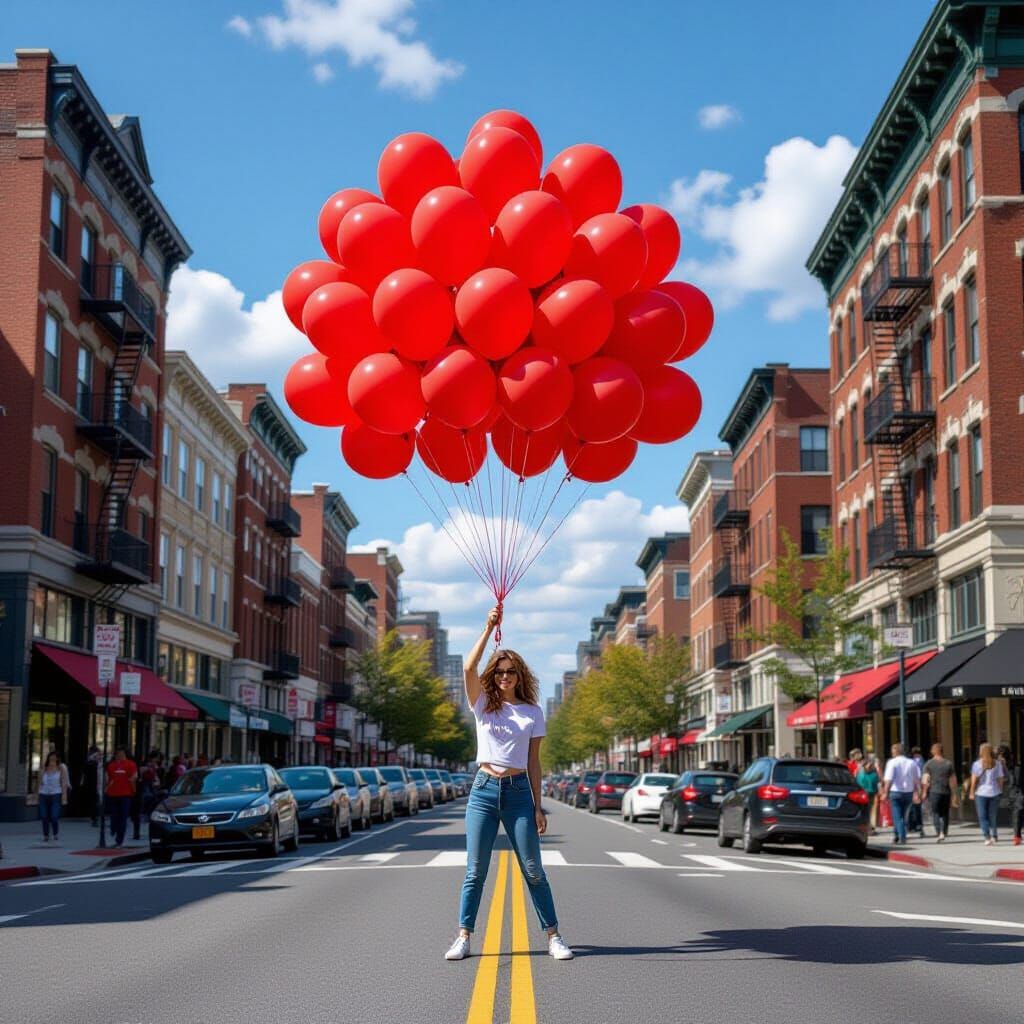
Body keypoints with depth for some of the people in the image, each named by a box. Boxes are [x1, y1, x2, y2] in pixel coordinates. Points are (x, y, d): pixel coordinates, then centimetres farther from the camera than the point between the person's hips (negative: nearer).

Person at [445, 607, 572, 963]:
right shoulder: (483, 704, 6)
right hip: (484, 790, 0)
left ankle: (554, 936, 9)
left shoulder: (533, 712, 8)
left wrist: (538, 807, 4)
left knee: (533, 870, 2)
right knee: (475, 871, 1)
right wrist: (489, 628, -16)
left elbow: (534, 762, 9)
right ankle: (463, 937, 8)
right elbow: (469, 668, -12)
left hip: (518, 792, 0)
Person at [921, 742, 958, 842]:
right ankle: (944, 833, 11)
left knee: (935, 813, 1)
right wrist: (953, 793, 12)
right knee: (945, 813, 13)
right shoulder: (948, 763, 5)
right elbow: (953, 780, 5)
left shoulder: (929, 764, -2)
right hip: (946, 792, 2)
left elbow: (925, 780, -7)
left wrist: (924, 792, 1)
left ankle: (939, 833, -13)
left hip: (933, 792, -2)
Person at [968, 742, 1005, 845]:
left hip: (981, 793, -3)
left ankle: (987, 837, -10)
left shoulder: (977, 764, -5)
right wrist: (1000, 791, 13)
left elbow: (974, 780, -9)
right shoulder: (997, 764, 2)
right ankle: (995, 836, 21)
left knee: (983, 817, 2)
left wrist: (972, 793, -2)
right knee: (992, 816, 16)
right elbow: (1001, 779, 2)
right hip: (994, 793, 3)